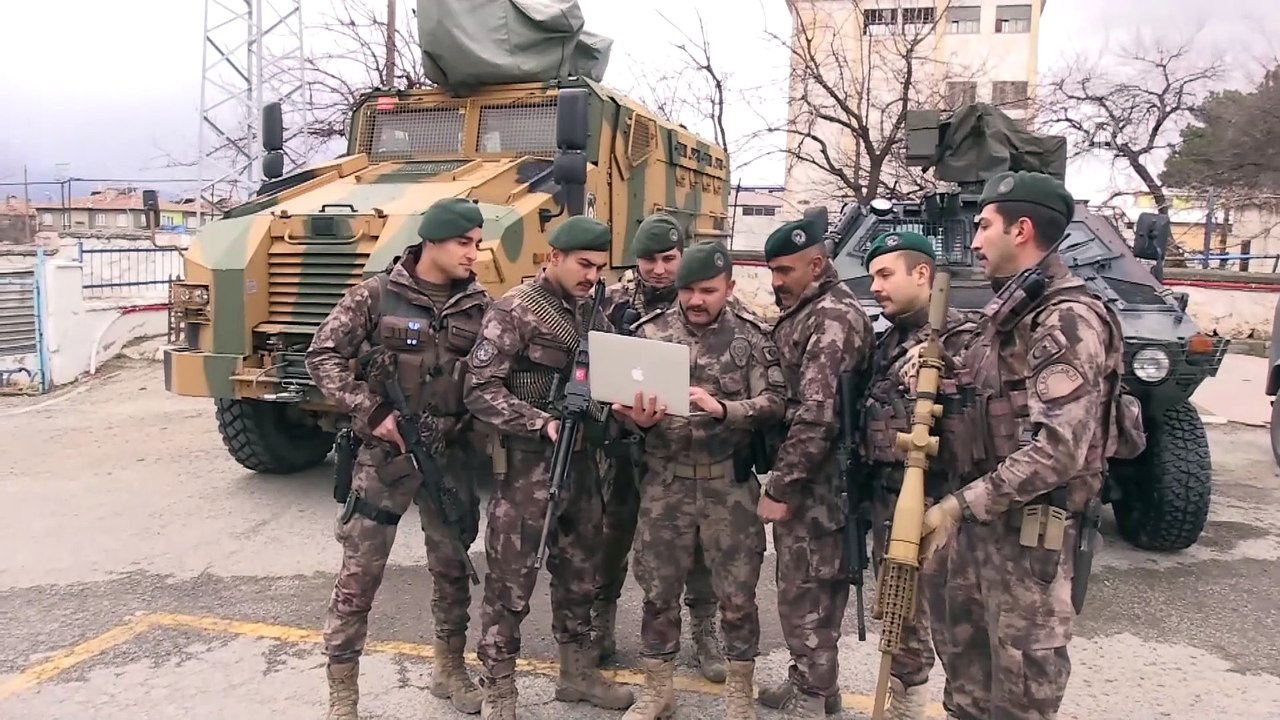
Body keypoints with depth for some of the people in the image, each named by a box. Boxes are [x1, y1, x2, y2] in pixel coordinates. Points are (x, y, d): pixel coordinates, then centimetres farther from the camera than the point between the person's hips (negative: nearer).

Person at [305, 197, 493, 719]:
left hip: (451, 456, 4)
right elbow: (322, 356, -6)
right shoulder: (376, 295, -6)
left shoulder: (478, 305, 3)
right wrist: (372, 410, -14)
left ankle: (450, 670, 34)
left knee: (452, 567, 15)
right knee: (359, 575, 2)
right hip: (384, 454, -3)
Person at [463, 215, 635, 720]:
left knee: (579, 574, 18)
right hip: (528, 465, -7)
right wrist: (542, 423, -24)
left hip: (582, 462, 7)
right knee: (511, 581, 2)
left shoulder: (592, 313, 11)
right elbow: (481, 391, -15)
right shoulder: (514, 310, -10)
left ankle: (578, 673, 34)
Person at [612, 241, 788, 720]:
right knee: (659, 592, 11)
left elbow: (774, 403, -8)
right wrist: (637, 417, -20)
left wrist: (722, 409, -24)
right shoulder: (650, 331, 1)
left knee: (737, 595, 9)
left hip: (730, 484, -1)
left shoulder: (752, 334, -2)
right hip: (665, 482, 1)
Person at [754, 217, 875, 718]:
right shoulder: (801, 311, 14)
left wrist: (781, 486, -21)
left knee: (807, 590, 2)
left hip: (816, 482, -9)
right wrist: (780, 478, 14)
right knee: (801, 584, 18)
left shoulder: (834, 316, -17)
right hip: (799, 476, 9)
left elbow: (817, 415, -24)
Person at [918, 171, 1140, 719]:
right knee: (960, 641, 22)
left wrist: (960, 504, -24)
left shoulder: (1069, 320, -18)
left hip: (1031, 529, -9)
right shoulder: (1006, 310, 11)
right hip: (983, 514, 9)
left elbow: (1058, 451, -26)